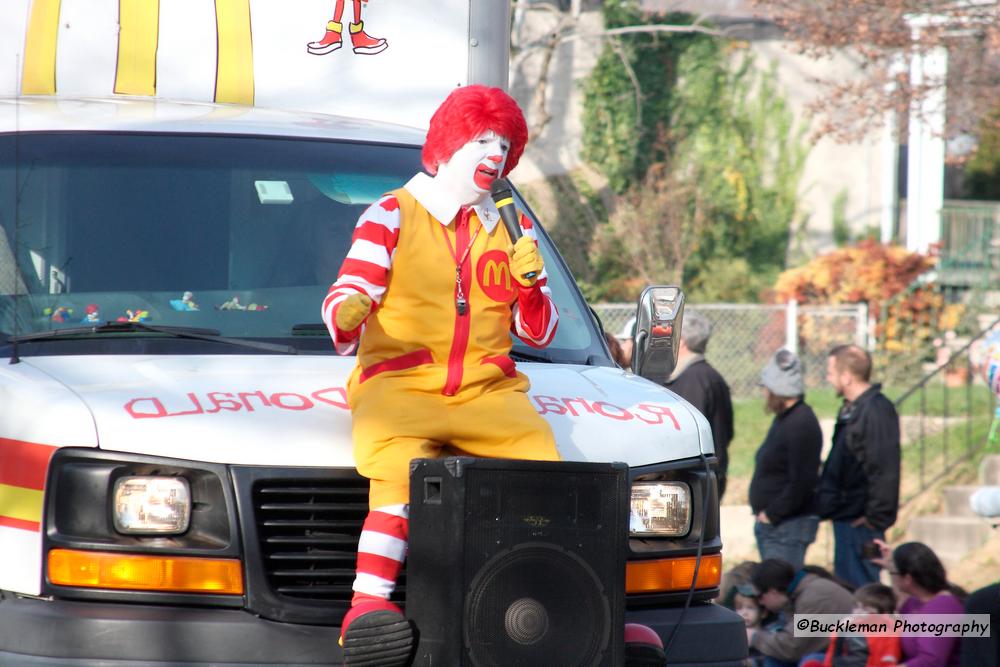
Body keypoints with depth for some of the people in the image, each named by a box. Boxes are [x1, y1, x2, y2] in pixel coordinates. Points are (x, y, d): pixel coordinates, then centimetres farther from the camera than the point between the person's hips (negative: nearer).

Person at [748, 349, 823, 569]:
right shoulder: (785, 419, 16)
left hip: (788, 526, -10)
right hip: (771, 524, 10)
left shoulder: (801, 424, -17)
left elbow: (802, 482, -22)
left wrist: (772, 514, -16)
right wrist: (764, 513, 12)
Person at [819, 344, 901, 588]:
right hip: (846, 517, 10)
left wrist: (875, 518, -21)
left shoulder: (877, 411, -18)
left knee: (859, 585, -7)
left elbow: (884, 470, -22)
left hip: (861, 522, -10)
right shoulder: (850, 409, 13)